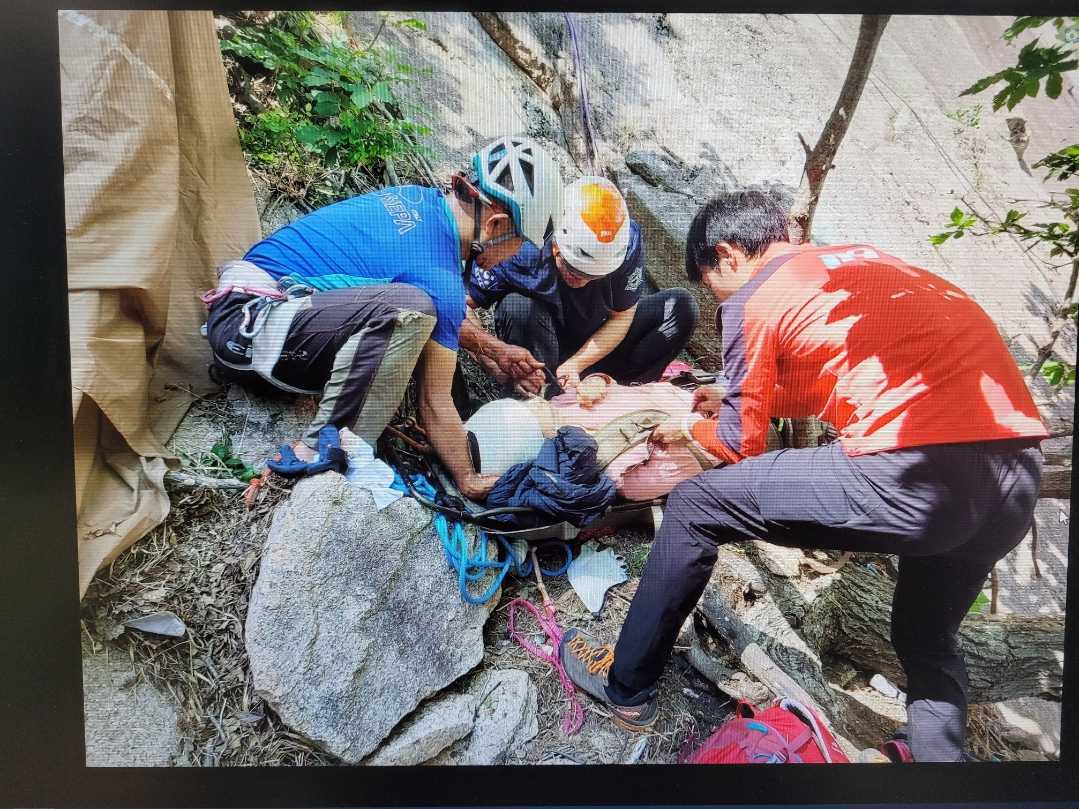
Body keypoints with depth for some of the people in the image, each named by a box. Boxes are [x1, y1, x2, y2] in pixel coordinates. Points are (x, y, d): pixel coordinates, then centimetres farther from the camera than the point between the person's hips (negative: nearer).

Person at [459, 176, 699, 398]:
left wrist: (574, 365, -22)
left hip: (592, 347, 3)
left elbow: (621, 317, -12)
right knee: (518, 308, -36)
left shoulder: (628, 240, -22)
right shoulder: (521, 250, -31)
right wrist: (498, 350, -45)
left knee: (681, 306, -11)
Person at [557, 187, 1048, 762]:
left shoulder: (751, 298, 3)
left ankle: (626, 686, 23)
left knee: (694, 505, 8)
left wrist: (688, 429, 31)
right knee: (925, 641, 32)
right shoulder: (864, 261, 25)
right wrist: (744, 396, 45)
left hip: (915, 473, -8)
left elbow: (740, 444, 9)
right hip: (1018, 478, 8)